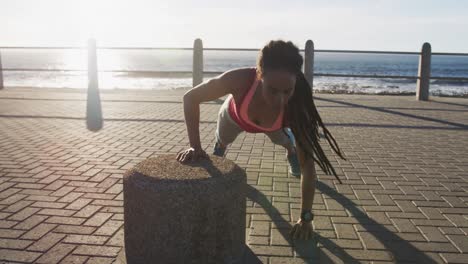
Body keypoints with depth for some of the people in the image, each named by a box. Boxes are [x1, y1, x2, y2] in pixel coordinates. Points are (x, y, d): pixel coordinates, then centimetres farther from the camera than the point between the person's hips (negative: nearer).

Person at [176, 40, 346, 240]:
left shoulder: (296, 105, -45)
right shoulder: (240, 80, -49)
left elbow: (308, 164, -37)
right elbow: (190, 98, -32)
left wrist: (306, 217, -37)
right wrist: (195, 146, -37)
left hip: (274, 125, 0)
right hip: (236, 115, 1)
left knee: (286, 141, 31)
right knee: (222, 141, 33)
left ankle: (291, 152, 67)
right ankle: (217, 154, 69)